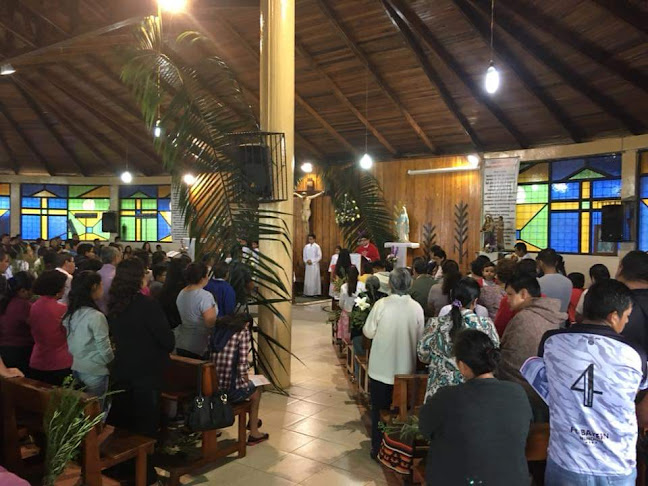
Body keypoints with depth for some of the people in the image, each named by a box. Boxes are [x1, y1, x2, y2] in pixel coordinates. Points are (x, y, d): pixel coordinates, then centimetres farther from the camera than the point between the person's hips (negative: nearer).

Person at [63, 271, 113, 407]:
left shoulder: (71, 314, 1)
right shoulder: (96, 316, -21)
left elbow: (70, 346, 9)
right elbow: (105, 350, -15)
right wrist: (113, 362, 4)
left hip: (76, 369, 7)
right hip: (95, 372, -7)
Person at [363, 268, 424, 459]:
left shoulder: (381, 304, -16)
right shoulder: (417, 307, -11)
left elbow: (368, 332, -8)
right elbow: (420, 337, -1)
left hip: (381, 369, -2)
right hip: (406, 369, 2)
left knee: (379, 409, 14)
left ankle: (378, 448, 23)